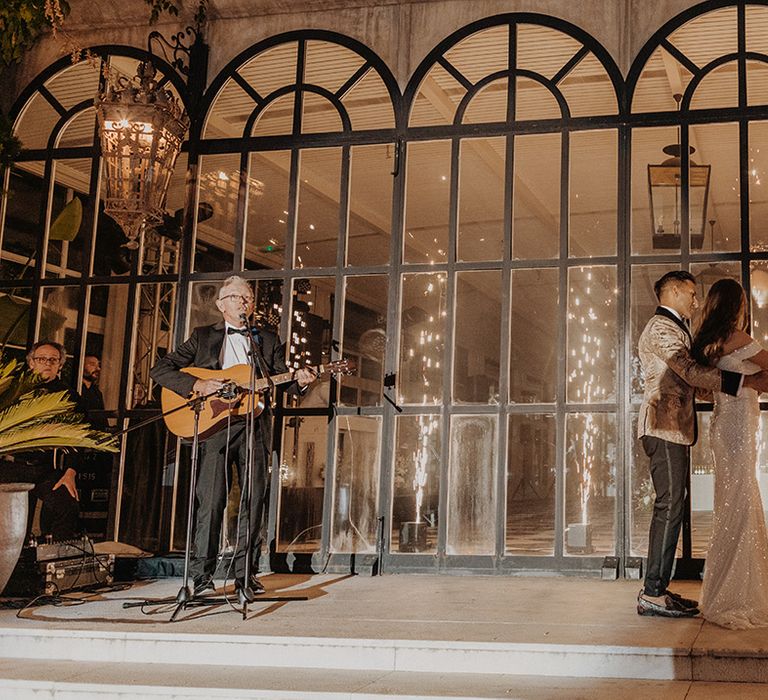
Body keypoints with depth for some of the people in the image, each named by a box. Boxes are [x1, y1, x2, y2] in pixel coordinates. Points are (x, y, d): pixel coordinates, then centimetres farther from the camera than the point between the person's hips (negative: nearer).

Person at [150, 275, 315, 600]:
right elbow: (160, 370, 6)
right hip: (213, 425, -2)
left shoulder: (268, 340, 18)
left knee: (254, 499, -1)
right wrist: (196, 384, -10)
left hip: (255, 426, 2)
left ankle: (244, 573, 8)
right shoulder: (203, 336, 11)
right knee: (211, 500, -7)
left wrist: (299, 381, -12)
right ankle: (201, 574, 1)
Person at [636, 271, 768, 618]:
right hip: (665, 427, -11)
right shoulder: (661, 327, -10)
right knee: (669, 507, -12)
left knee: (671, 507, 9)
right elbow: (691, 372, -21)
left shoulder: (673, 328, 25)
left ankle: (658, 589, 11)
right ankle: (652, 594, -10)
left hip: (673, 429, 11)